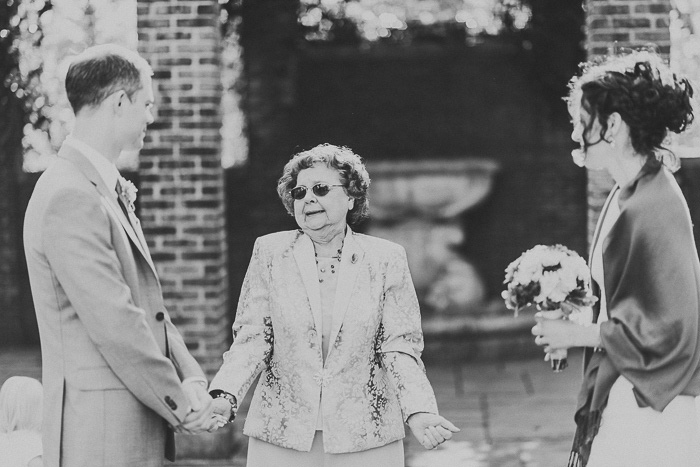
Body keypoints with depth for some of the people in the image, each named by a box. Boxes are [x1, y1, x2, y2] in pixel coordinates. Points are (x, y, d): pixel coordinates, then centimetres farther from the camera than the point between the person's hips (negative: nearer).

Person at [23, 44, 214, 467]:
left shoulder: (112, 192, 15)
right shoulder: (70, 197, -17)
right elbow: (114, 324, -20)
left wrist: (191, 378, 3)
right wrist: (180, 404, -12)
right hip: (100, 433, -9)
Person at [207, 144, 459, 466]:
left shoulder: (386, 259, 3)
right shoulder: (269, 252, 5)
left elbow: (399, 347, 0)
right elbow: (252, 338, 0)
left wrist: (419, 411, -16)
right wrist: (223, 396, -16)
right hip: (281, 439, 1)